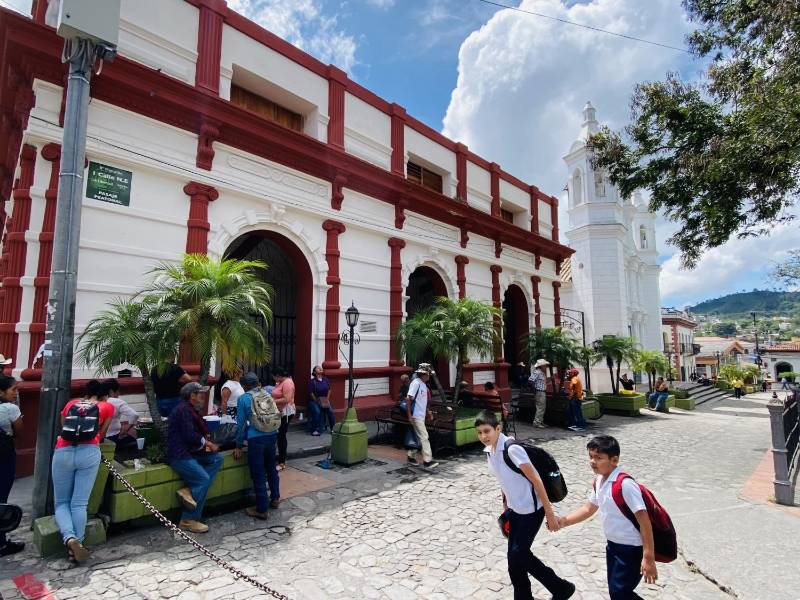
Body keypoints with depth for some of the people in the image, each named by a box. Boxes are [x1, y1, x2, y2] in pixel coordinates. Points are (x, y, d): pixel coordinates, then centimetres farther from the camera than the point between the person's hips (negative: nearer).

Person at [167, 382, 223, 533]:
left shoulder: (191, 410, 15)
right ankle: (188, 521, -6)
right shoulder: (184, 410, -16)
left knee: (217, 459, -1)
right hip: (179, 454, -10)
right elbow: (190, 436, -21)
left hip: (189, 451, 10)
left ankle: (191, 491, -8)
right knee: (203, 478, -16)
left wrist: (207, 443, -2)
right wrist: (207, 443, -6)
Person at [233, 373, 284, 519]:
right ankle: (275, 498, 37)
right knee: (271, 468, 23)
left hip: (256, 438, -5)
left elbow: (241, 423, -1)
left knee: (258, 474, 5)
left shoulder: (243, 398, -1)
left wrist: (239, 446, 7)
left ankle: (261, 510, 14)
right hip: (272, 435, 5)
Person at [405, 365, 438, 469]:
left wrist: (427, 411, 17)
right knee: (424, 438, -7)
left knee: (418, 438, 15)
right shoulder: (416, 383, -18)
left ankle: (411, 457, 27)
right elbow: (408, 399, -20)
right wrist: (409, 415, -21)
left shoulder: (424, 384, 9)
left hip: (421, 416, 9)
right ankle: (427, 461, -2)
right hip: (416, 416, -9)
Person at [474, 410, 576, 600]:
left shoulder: (512, 449, -27)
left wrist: (549, 513, -17)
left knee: (519, 555, -2)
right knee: (514, 556, 11)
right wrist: (505, 507, 18)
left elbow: (536, 481, -22)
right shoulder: (488, 450, -2)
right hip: (515, 509, 7)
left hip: (532, 509, -7)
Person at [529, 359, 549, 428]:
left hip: (543, 392, 10)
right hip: (539, 392, -10)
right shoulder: (537, 372, -16)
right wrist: (534, 389, -19)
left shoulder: (543, 373, 14)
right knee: (540, 408, -8)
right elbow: (531, 380, -24)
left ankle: (541, 422, 23)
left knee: (543, 408, 15)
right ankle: (536, 422, -3)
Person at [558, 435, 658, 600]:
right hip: (613, 545, 8)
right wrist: (564, 521, 0)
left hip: (631, 549, -8)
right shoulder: (599, 480, -1)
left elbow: (644, 521, -23)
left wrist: (649, 558, -22)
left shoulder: (625, 484, -27)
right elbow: (589, 508, 10)